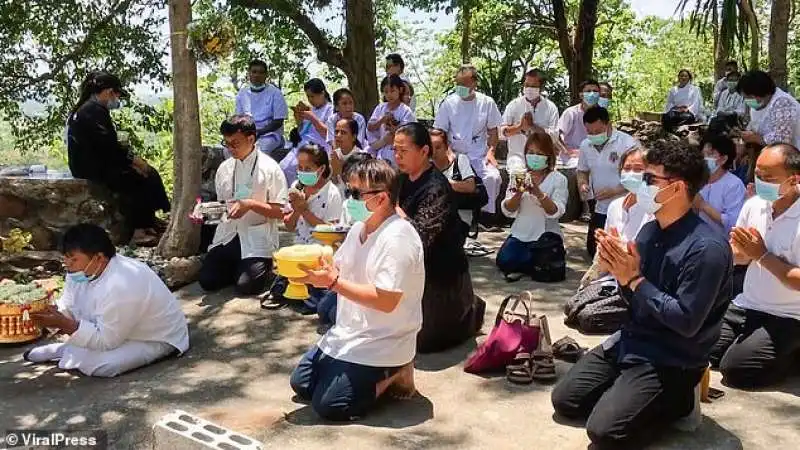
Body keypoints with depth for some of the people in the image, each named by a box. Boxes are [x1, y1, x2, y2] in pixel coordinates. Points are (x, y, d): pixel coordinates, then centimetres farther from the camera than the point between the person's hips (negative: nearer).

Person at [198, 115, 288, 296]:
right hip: (228, 235, 5)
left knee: (246, 286, -19)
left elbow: (280, 213, -8)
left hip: (257, 239, -5)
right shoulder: (224, 168, 10)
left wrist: (251, 204, -21)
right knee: (207, 281, -9)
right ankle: (238, 268, 18)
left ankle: (266, 266, 12)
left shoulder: (270, 168, -7)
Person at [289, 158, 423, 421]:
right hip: (350, 333, 10)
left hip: (381, 343, -9)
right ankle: (384, 373, 16)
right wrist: (312, 272, -12)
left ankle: (394, 375, 4)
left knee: (328, 406, -15)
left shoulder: (397, 239, -23)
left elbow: (386, 301, -28)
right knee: (300, 384, 13)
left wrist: (333, 282, -27)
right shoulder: (360, 228, 6)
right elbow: (338, 271, 9)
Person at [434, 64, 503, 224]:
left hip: (480, 156, 0)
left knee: (492, 177, -25)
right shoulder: (448, 103, 2)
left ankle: (487, 214, -7)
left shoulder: (487, 102, 3)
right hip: (455, 155, 0)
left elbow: (493, 131, 9)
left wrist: (491, 152, -6)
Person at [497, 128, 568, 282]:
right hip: (521, 234, 3)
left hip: (546, 234, -3)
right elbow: (508, 211, -1)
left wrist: (538, 193, -30)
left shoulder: (558, 179, -2)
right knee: (504, 261, -20)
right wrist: (518, 194, -21)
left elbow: (556, 212, -14)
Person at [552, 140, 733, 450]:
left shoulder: (707, 248, -22)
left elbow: (686, 322, -23)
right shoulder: (649, 230, 2)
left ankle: (675, 399, 4)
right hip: (631, 339, 8)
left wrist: (634, 279, -20)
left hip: (670, 360, -7)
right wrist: (618, 271, -11)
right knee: (564, 400, 5)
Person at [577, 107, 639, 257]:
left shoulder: (628, 143, -17)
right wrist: (582, 184, -6)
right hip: (600, 209, 6)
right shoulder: (585, 145, 2)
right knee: (593, 249, 14)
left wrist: (614, 191, -25)